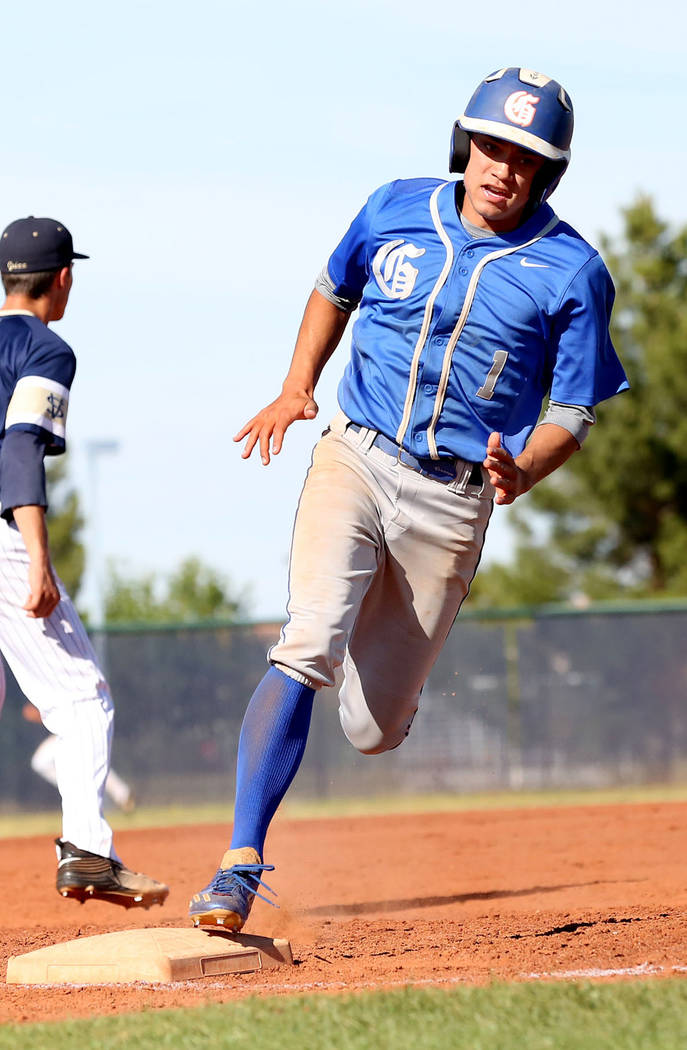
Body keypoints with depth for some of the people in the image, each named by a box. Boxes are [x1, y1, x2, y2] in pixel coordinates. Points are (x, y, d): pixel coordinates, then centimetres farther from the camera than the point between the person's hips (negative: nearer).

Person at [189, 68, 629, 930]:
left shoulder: (572, 272, -5)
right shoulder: (396, 210, 2)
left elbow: (572, 414, 0)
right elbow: (333, 291, 21)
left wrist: (518, 476, -21)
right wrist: (296, 389, 6)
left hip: (452, 500, 0)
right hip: (354, 460, 0)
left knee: (373, 729, 7)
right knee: (308, 646, -25)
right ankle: (241, 864, -27)